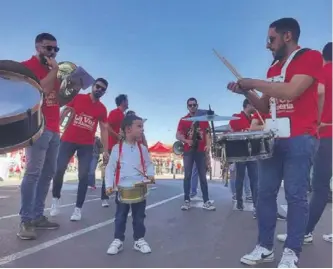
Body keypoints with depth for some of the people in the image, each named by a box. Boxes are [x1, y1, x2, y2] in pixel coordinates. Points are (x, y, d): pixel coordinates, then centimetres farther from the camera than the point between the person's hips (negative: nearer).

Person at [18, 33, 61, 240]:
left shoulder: (52, 70, 23)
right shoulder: (27, 66, 0)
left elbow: (61, 98, 23)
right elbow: (40, 89, -16)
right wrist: (54, 71, -9)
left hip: (54, 129, 8)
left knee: (48, 172, 5)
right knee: (33, 172, -13)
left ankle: (38, 216, 10)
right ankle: (26, 221, -8)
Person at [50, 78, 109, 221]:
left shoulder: (102, 109, 6)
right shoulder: (77, 98, 3)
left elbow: (104, 129, 7)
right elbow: (63, 112, 4)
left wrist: (105, 150, 2)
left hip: (87, 145, 1)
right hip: (68, 140, -1)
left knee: (83, 176, -3)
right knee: (59, 170, -1)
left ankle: (78, 208, 7)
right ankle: (56, 199, 24)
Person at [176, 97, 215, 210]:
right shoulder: (183, 120, 5)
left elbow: (207, 133, 7)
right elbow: (178, 135, -1)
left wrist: (208, 144, -10)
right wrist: (187, 141, -19)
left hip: (201, 150, 1)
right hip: (188, 151, -1)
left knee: (203, 176, 3)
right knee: (187, 176, 2)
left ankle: (206, 201, 5)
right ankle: (187, 201, 7)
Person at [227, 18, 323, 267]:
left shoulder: (311, 57, -3)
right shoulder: (273, 69, 18)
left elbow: (291, 91, -20)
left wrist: (253, 82, -12)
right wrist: (247, 92, 4)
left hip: (300, 139, -7)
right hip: (274, 139, 7)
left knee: (295, 195, -2)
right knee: (265, 193, 5)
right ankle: (265, 246, 16)